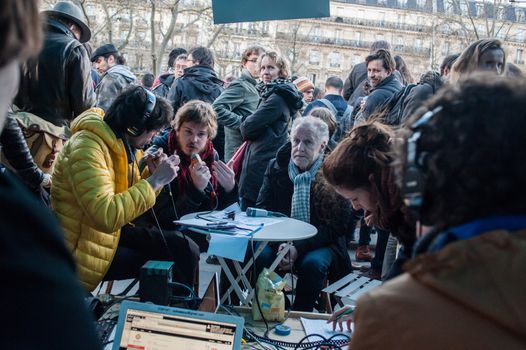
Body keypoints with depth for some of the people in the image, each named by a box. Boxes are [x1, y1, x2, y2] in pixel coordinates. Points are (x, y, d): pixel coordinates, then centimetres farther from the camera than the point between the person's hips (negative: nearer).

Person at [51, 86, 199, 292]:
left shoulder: (125, 144, 3)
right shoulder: (87, 148, -24)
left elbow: (131, 198, 14)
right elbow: (106, 216, -35)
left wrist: (152, 175, -4)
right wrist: (154, 181, -28)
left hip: (114, 231, 8)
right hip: (84, 251, -8)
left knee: (185, 250, -1)